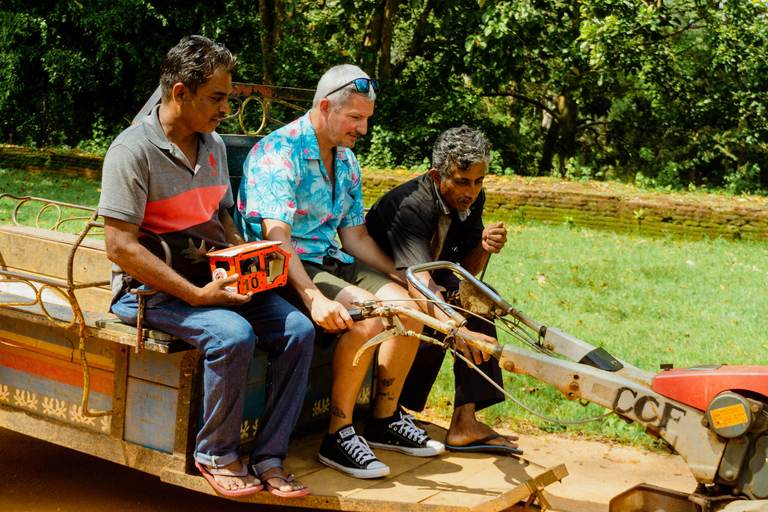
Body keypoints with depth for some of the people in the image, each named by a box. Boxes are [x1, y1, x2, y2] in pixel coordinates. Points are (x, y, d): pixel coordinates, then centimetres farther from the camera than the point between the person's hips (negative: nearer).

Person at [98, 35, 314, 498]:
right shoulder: (134, 149, -12)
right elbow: (120, 246, -18)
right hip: (151, 288, -7)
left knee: (298, 329, -14)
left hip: (214, 278, 7)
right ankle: (215, 455, -9)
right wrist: (196, 295, -22)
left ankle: (269, 458, -7)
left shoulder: (213, 144, 12)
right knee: (233, 335, -32)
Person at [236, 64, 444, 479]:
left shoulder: (346, 161, 13)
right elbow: (277, 237, -26)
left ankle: (384, 419, 6)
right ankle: (338, 437, -17)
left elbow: (355, 236, 14)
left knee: (406, 305, -12)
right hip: (282, 270, -8)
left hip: (329, 259, 8)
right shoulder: (276, 153, -15)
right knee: (367, 316, -28)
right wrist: (314, 298, -38)